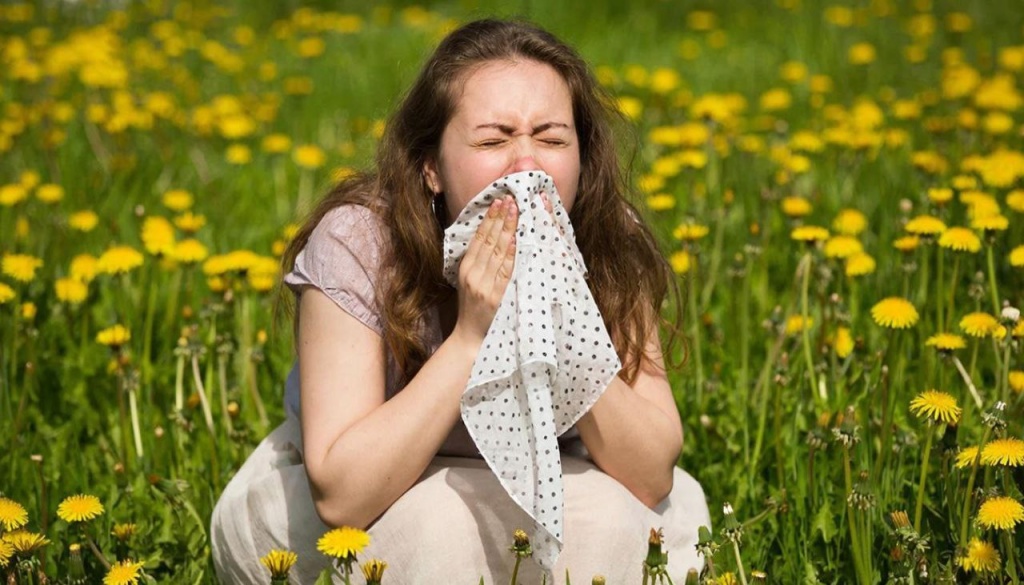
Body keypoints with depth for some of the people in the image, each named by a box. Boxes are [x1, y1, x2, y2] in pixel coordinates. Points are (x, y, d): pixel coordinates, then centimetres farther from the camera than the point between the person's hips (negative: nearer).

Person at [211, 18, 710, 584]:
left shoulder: (607, 250, -19)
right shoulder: (357, 245, -27)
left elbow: (653, 478, -21)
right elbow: (341, 495, -31)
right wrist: (471, 335, -38)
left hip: (516, 504, 3)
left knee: (611, 512, -26)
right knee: (435, 517, -34)